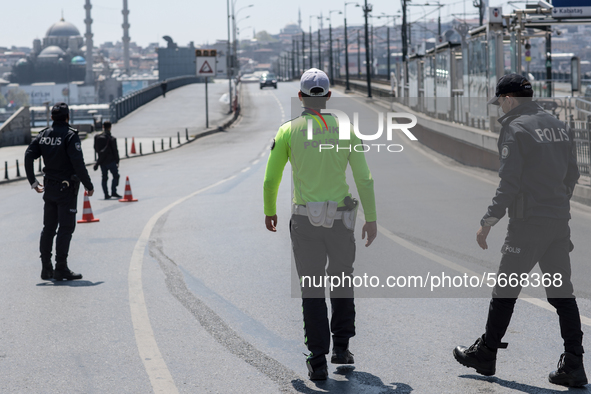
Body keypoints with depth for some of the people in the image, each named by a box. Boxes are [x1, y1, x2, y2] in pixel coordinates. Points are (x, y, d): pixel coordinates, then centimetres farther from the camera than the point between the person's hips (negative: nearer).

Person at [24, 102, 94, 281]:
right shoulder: (70, 135, -13)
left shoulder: (44, 134, 6)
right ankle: (61, 269, -5)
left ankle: (46, 269, 13)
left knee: (48, 228, 12)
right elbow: (78, 163, -20)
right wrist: (88, 186, -12)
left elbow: (28, 156, 3)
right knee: (66, 228, -3)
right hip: (66, 188, -6)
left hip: (49, 187, 6)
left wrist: (33, 182, 10)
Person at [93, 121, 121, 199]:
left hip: (101, 161, 5)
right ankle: (113, 192, -5)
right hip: (111, 161, -5)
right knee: (116, 176, 6)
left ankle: (106, 194, 6)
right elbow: (115, 151, -9)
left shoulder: (97, 137, 2)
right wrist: (117, 161, 1)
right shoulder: (112, 138, -12)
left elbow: (96, 149, 9)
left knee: (104, 177, 9)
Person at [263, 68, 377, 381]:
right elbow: (364, 178, -3)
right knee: (342, 279, 24)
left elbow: (271, 179, 1)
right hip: (340, 220, 1)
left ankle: (318, 363, 3)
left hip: (305, 221, -1)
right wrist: (371, 219, 6)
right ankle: (341, 347, 22)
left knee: (312, 290, 6)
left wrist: (269, 212, 19)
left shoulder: (288, 131, -3)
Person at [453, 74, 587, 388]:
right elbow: (571, 175, 17)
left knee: (505, 291, 5)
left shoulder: (515, 129, -10)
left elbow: (509, 183, -16)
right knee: (562, 293, 6)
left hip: (527, 224, -7)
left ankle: (485, 355, 16)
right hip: (560, 223, 7)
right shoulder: (559, 126, 13)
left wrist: (489, 221, -13)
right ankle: (573, 366, 0)